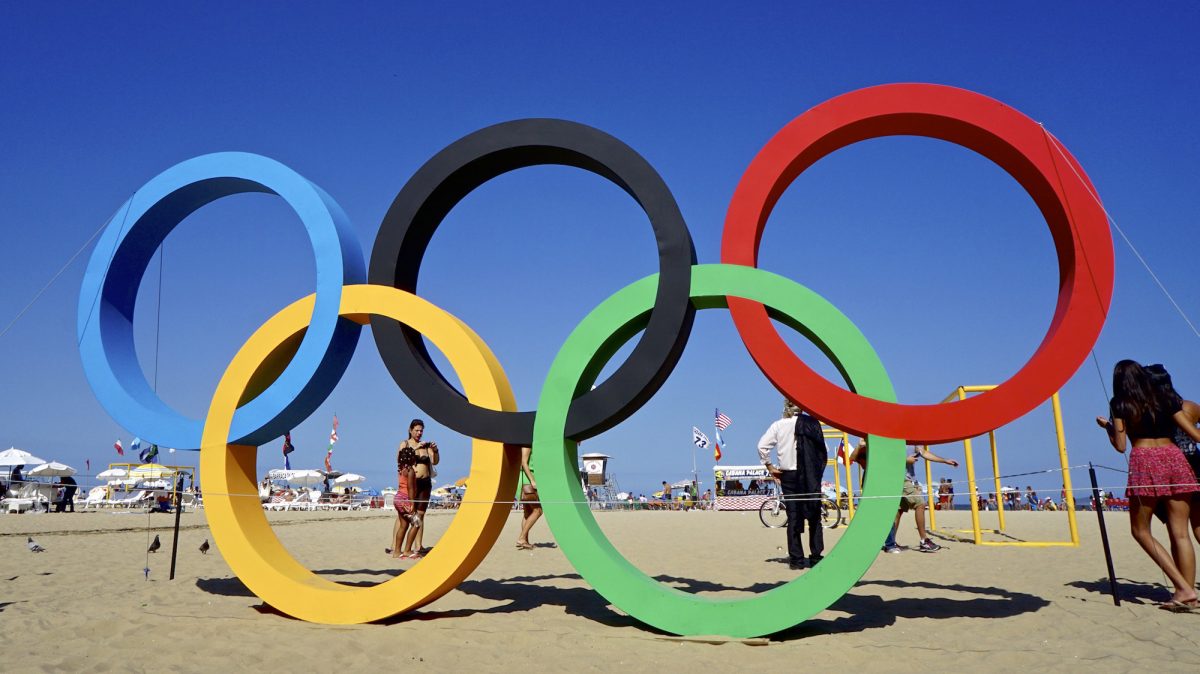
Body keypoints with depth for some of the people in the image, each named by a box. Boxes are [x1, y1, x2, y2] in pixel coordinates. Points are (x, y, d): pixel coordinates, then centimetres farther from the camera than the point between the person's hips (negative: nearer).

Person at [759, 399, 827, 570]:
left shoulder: (778, 425, -1)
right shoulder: (811, 423, -5)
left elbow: (762, 445, -7)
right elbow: (823, 450, -7)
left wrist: (769, 466, 2)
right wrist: (819, 470, 3)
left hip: (788, 475, 1)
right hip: (811, 476, -1)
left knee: (793, 517, 6)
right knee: (814, 517, 9)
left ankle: (796, 559, 5)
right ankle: (816, 557, 8)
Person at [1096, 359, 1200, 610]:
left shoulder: (1119, 404, 6)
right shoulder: (1165, 399, 15)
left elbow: (1121, 446, 3)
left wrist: (1107, 426, 18)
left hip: (1144, 461, -4)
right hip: (1174, 458, 4)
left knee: (1140, 530, 6)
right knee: (1180, 533, 4)